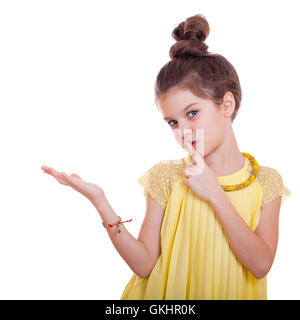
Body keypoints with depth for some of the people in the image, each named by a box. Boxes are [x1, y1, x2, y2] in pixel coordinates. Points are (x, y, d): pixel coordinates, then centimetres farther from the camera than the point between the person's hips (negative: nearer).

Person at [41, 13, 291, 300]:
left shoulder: (266, 181, -6)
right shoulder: (165, 177, -8)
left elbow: (261, 265, -15)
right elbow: (144, 264, -12)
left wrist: (214, 194, -19)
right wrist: (100, 202, -23)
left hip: (230, 293, 1)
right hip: (168, 295, 0)